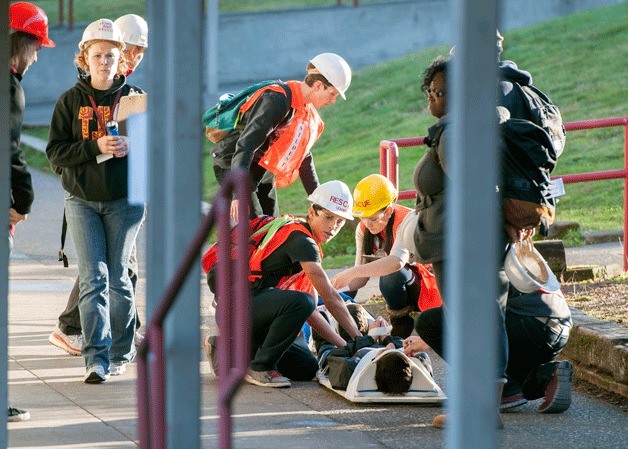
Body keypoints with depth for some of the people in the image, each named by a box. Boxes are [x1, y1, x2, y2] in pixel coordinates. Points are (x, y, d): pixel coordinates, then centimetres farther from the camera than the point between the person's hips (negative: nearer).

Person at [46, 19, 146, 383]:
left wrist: (131, 146, -17)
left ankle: (121, 353, 17)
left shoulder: (134, 97, 3)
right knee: (93, 278, -8)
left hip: (125, 200, 0)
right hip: (83, 200, 0)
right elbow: (56, 152, -2)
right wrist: (96, 147, -18)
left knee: (118, 277, 3)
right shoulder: (71, 101, 3)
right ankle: (96, 357, -13)